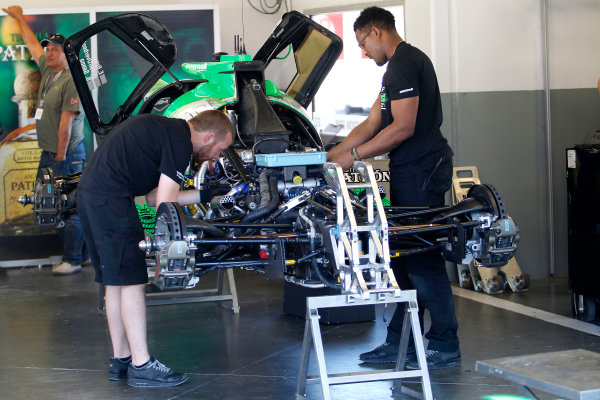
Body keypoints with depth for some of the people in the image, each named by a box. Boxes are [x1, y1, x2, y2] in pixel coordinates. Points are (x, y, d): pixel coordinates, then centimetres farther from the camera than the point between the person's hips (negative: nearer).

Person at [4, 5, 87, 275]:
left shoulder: (72, 80, -15)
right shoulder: (47, 71, 11)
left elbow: (66, 122, -17)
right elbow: (32, 43, 28)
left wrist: (61, 156, -18)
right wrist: (19, 17, 37)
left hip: (67, 154, -9)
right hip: (48, 153, 9)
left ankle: (73, 260, 1)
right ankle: (82, 249, 20)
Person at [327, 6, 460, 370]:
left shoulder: (404, 63, -13)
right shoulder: (399, 65, 21)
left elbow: (403, 128, -20)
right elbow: (371, 125, 20)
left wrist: (353, 156, -14)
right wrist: (330, 156, 13)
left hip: (422, 172, -11)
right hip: (411, 173, 11)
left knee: (423, 260, -7)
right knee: (404, 257, 12)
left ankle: (446, 346, -1)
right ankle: (399, 342, 17)